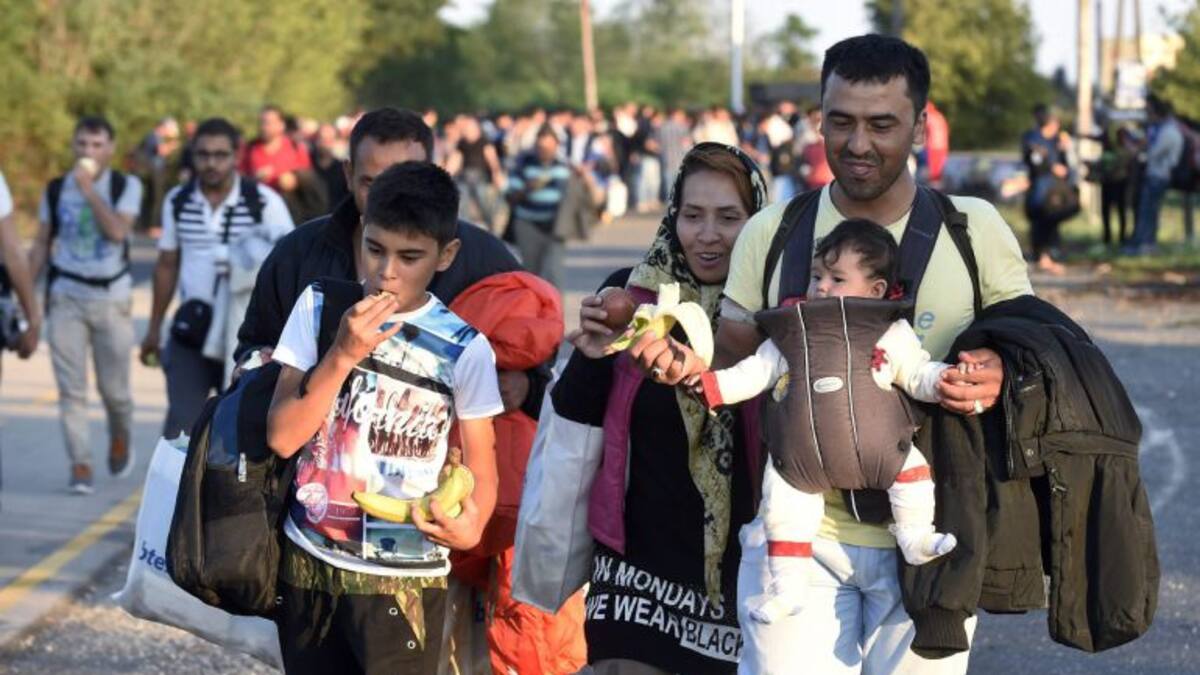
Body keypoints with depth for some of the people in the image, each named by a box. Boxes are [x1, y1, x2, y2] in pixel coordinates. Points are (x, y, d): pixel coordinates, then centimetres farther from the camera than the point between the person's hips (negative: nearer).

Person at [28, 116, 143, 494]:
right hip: (66, 297, 1)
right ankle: (80, 465, -1)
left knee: (114, 388, 3)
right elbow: (42, 245, 11)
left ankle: (120, 440, 33)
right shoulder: (56, 190, 5)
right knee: (71, 389, -5)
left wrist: (89, 190, -18)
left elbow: (117, 231, -17)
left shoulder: (127, 186, -1)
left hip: (111, 296, -1)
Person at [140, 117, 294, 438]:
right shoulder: (178, 201, 4)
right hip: (191, 335, 2)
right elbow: (167, 265, 14)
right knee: (180, 423, -6)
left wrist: (256, 268, -26)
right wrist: (155, 326, 16)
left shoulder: (264, 202, -8)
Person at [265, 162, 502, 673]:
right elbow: (282, 437, -7)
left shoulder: (464, 349, -7)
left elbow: (480, 467, -3)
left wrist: (469, 529, -25)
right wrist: (343, 354, -19)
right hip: (307, 566, 2)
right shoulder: (319, 307, -2)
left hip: (403, 582, -2)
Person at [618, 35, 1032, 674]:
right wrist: (688, 363, -15)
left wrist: (1001, 376, -17)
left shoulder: (975, 230, -1)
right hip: (800, 530, 0)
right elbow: (735, 365, 8)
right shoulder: (771, 234, 3)